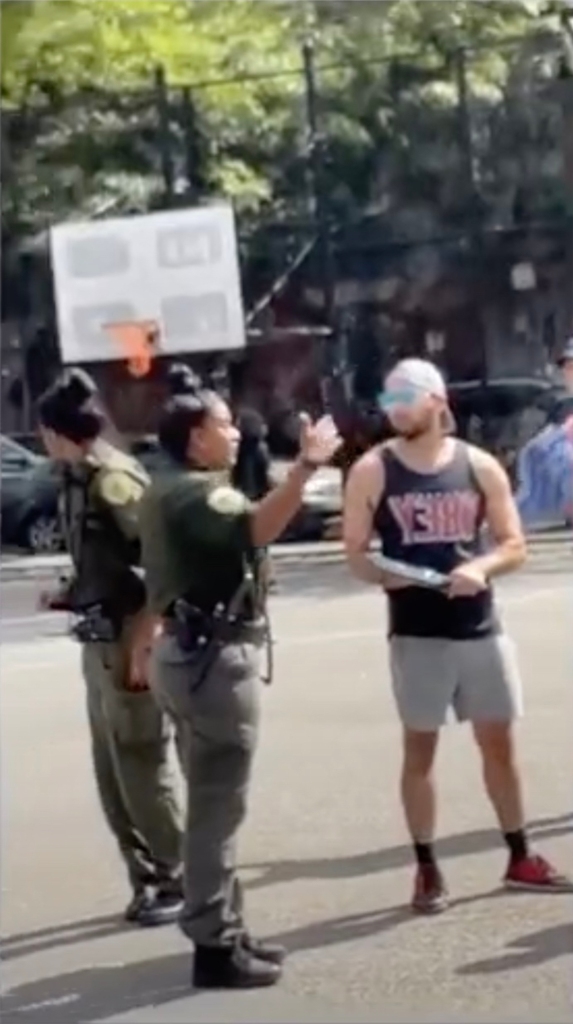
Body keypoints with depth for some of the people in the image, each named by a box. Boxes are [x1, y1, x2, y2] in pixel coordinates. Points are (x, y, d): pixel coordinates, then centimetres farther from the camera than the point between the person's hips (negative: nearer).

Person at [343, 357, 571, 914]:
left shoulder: (479, 466, 1)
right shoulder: (372, 471, -3)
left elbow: (514, 545, 3)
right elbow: (356, 555, -2)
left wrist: (481, 567, -17)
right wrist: (390, 575, -22)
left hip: (481, 628, 2)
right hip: (416, 634, -2)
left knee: (499, 742, 11)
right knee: (419, 748, 3)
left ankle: (520, 857, 23)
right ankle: (427, 869, 11)